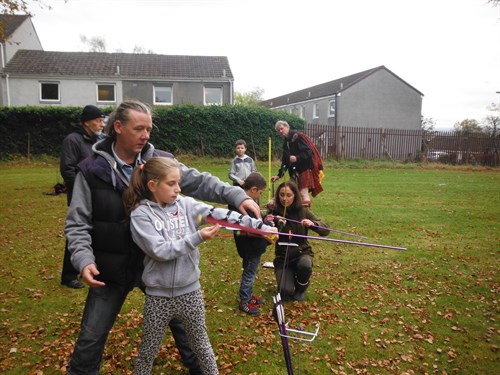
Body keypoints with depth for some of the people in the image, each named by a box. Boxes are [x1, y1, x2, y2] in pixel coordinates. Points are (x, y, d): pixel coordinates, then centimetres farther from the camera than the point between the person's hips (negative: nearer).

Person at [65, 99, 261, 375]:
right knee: (92, 337, 11)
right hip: (111, 268, -2)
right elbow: (77, 223, -6)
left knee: (179, 317, 19)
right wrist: (84, 259, -20)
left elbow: (198, 181, -11)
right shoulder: (91, 170, -9)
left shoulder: (159, 161, -6)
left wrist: (237, 196, -24)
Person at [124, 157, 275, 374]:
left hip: (190, 291, 3)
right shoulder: (140, 214, -12)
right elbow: (160, 251, -21)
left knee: (201, 344, 21)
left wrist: (260, 226, -20)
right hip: (159, 295, -2)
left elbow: (222, 215, -13)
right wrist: (197, 238, -25)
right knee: (149, 351, 17)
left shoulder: (186, 205, -3)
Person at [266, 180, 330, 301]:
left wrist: (312, 224, -29)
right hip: (282, 256, 0)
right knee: (286, 292, -20)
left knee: (304, 265, -34)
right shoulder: (273, 212, -7)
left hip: (302, 252, 1)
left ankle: (300, 289, 0)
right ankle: (290, 276, 17)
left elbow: (325, 230, -8)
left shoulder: (303, 211, -6)